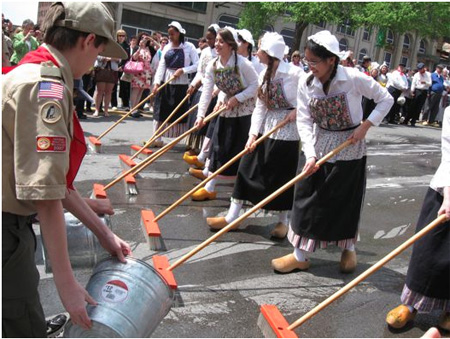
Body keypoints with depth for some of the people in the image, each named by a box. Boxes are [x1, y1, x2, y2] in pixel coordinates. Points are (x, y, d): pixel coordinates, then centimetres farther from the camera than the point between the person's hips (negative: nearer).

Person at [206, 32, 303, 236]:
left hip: (287, 130, -6)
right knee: (247, 169, 6)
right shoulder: (263, 75, 4)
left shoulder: (295, 73, -17)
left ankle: (283, 221, 24)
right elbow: (260, 107, 2)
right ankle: (232, 216, 15)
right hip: (265, 128, 7)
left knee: (282, 176, 4)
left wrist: (298, 111, -17)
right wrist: (253, 134, -7)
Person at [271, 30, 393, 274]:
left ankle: (349, 249, 33)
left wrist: (365, 126, -16)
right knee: (307, 199, 4)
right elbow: (304, 121, -12)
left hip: (349, 149, -3)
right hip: (316, 146, 3)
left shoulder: (354, 78, -19)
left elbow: (385, 100, -7)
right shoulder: (306, 83, -10)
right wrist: (310, 155, -23)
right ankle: (300, 255, 17)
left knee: (346, 201, 7)